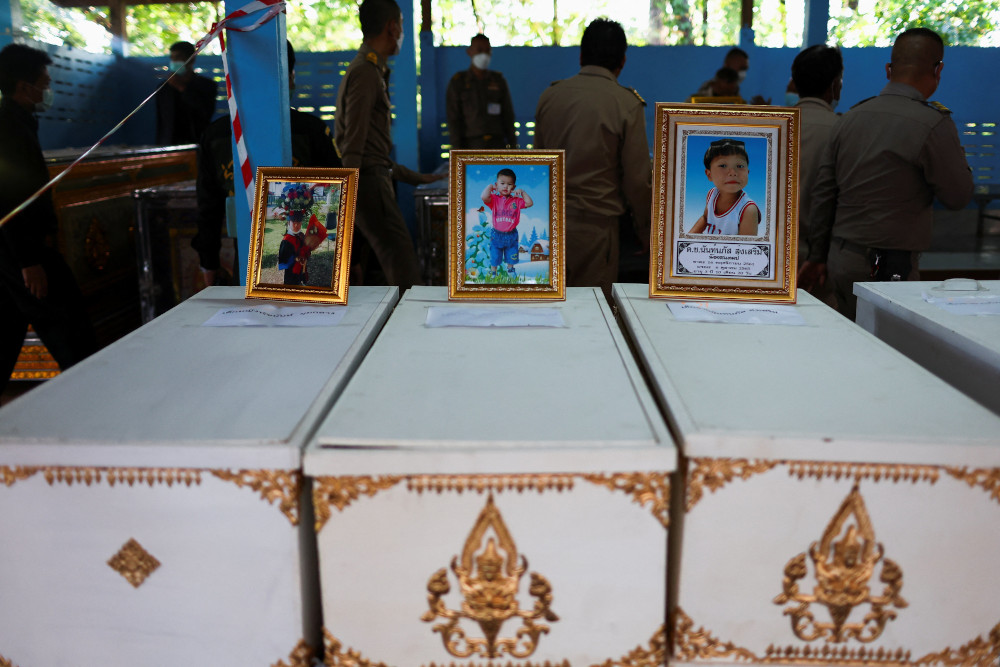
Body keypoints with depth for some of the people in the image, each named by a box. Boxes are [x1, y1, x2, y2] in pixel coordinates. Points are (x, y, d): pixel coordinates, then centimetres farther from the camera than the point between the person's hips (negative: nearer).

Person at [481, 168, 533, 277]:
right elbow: (484, 197, -29)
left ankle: (510, 271, 40)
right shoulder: (494, 199, -9)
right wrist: (490, 186, -15)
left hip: (511, 235, 2)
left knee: (511, 258, 17)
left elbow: (529, 203, -7)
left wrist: (522, 192, -10)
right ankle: (493, 274, 31)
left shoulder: (516, 200, -1)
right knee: (494, 258, 12)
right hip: (497, 234, -2)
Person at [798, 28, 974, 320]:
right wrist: (957, 153, 16)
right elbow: (958, 196, -2)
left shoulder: (849, 118, 7)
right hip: (889, 266, -7)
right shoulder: (934, 124, -12)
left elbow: (823, 194, 9)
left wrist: (818, 256, 17)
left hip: (840, 259, 7)